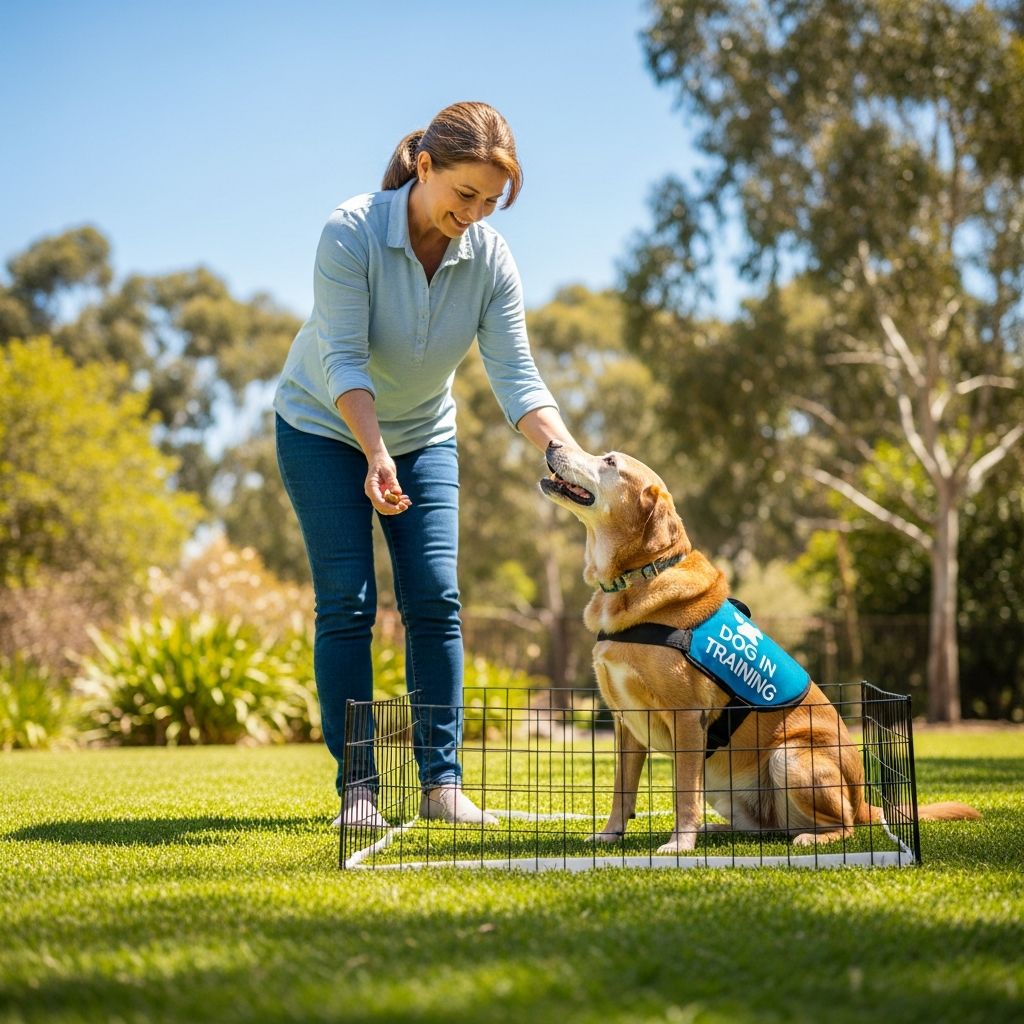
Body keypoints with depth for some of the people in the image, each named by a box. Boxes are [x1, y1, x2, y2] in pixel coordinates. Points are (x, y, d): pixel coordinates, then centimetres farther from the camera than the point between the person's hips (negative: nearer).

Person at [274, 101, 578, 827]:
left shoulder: (490, 256, -15)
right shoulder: (352, 232, -25)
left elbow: (516, 377, -19)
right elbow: (343, 360, -29)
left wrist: (571, 458, -33)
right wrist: (376, 455, -42)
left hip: (424, 434, 3)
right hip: (325, 428, -3)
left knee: (436, 599, -5)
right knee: (347, 602, -8)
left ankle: (443, 781, 2)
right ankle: (357, 785, -1)